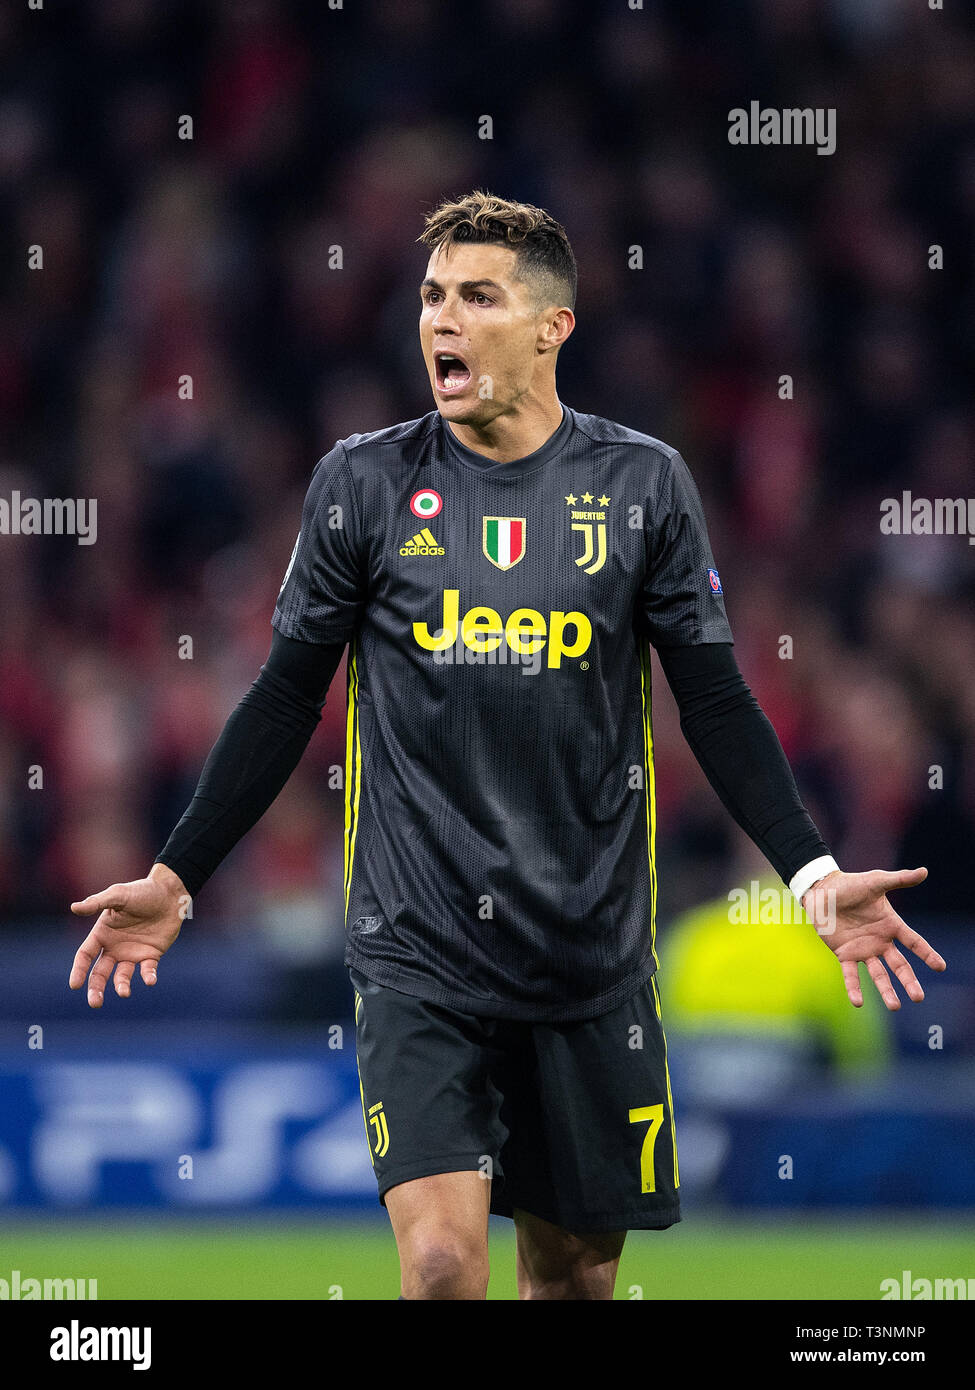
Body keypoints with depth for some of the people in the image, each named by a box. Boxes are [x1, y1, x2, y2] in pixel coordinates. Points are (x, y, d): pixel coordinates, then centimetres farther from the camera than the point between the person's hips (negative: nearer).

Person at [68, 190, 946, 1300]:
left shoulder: (641, 483, 3)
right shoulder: (365, 482, 1)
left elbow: (715, 701, 6)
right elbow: (285, 698, 7)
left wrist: (812, 873, -4)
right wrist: (175, 878, 4)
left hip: (592, 956, 2)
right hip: (419, 950, -1)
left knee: (576, 1269, 9)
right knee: (441, 1260, -18)